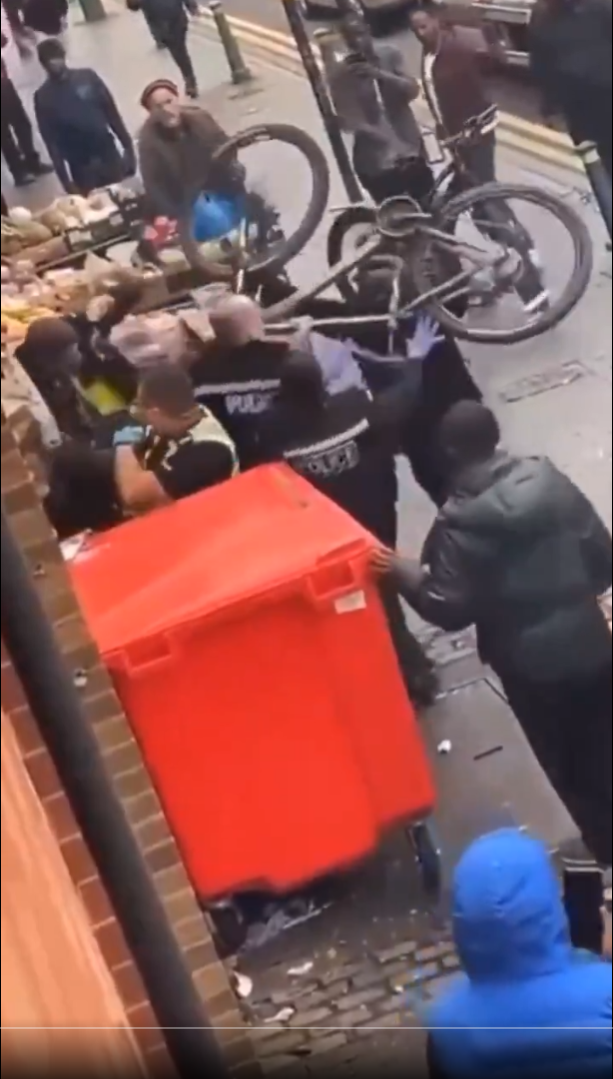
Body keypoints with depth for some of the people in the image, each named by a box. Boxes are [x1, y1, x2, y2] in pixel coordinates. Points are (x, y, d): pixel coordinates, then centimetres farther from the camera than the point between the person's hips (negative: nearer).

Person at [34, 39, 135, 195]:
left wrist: (128, 147, -2)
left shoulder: (87, 77, 0)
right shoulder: (43, 98, -4)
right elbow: (51, 142, -5)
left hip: (109, 155, 2)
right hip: (81, 167, -2)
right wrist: (65, 179, -10)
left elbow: (112, 114, 3)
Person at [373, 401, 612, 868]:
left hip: (531, 664, -5)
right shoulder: (549, 478, -3)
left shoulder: (460, 523, -19)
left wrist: (404, 573, -7)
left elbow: (450, 610, -19)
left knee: (570, 767, 15)